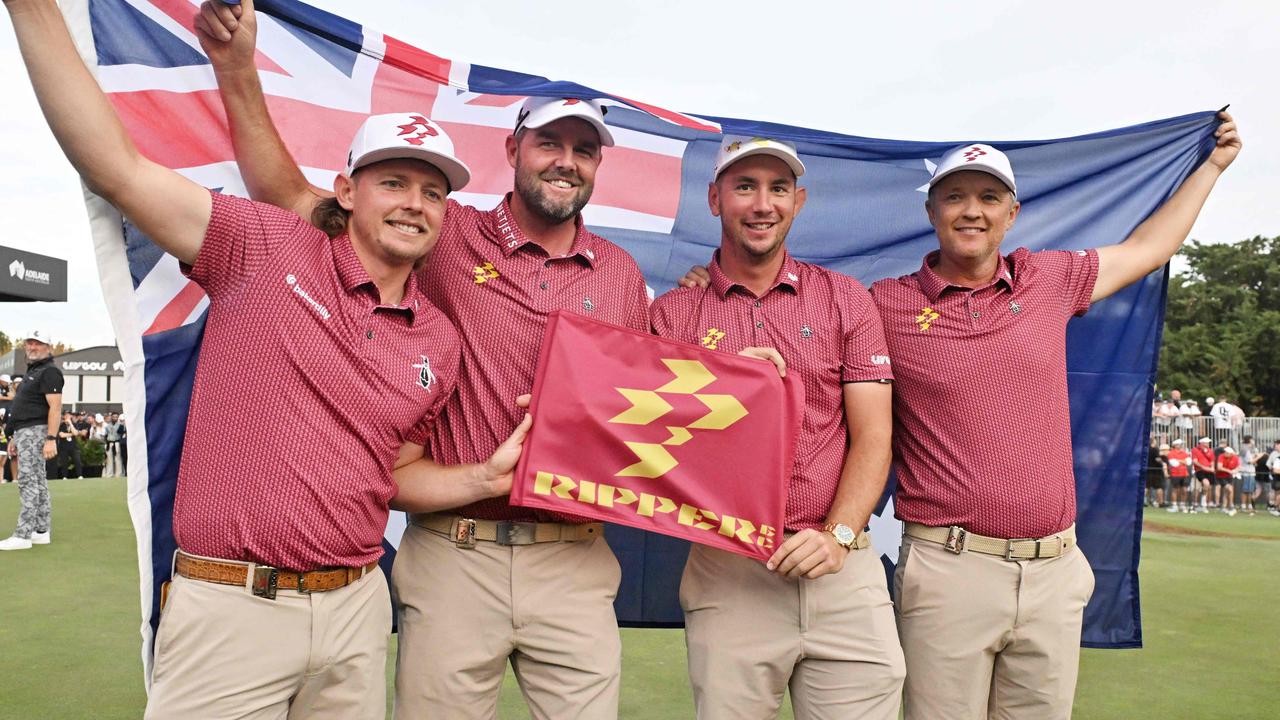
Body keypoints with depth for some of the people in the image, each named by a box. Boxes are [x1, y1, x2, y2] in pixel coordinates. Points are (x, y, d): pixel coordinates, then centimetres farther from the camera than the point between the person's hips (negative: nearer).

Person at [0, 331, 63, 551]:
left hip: (36, 432, -10)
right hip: (25, 433, 10)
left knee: (28, 482, -12)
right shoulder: (32, 372, 22)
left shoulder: (49, 371, -10)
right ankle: (42, 531, 14)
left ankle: (23, 535, -13)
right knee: (38, 483, 10)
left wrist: (51, 439, -26)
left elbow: (55, 408, -19)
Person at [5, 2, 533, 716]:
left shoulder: (440, 342, 5)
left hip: (355, 608, 4)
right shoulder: (267, 249, -5)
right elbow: (117, 168, -12)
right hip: (230, 610, -4)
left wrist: (490, 476, -2)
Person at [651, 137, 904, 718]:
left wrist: (839, 535, -10)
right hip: (725, 572, 0)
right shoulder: (672, 312, 6)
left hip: (842, 568, 1)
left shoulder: (845, 300, 8)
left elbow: (872, 436, 4)